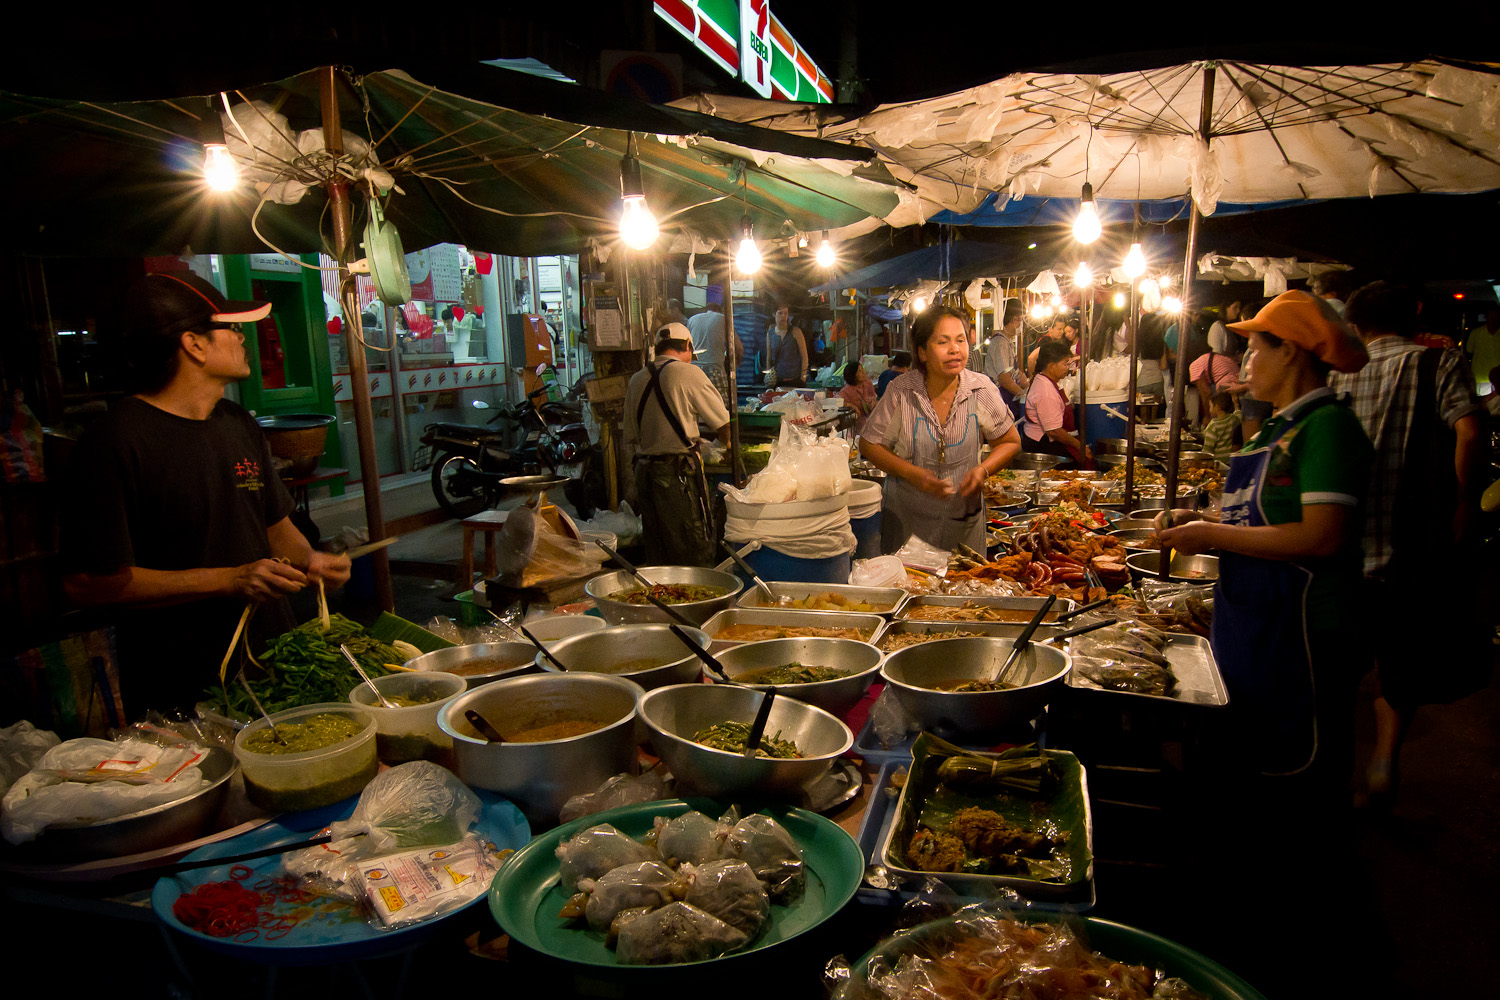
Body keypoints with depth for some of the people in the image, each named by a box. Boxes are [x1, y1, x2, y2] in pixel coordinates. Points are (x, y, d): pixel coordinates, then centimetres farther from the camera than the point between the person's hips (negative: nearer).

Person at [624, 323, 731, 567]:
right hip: (679, 471, -6)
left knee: (657, 554, 13)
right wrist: (726, 444, 17)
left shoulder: (636, 380, 10)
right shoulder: (688, 373, -7)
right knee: (695, 552, 0)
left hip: (644, 471, 6)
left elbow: (631, 438, 14)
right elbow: (723, 423, -2)